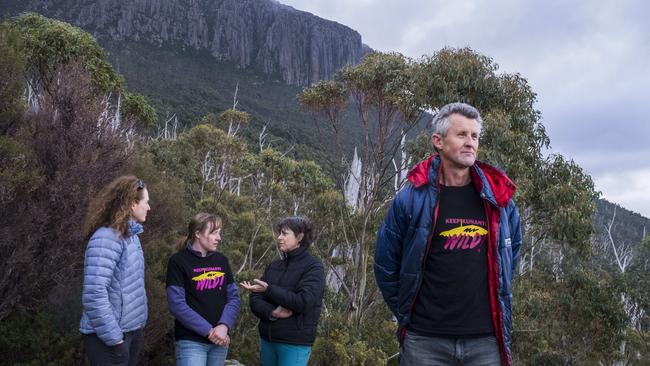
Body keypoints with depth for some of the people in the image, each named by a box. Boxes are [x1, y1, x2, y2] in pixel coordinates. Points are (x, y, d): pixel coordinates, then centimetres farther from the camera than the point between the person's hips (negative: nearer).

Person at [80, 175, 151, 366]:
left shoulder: (130, 235, 10)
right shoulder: (107, 238, -18)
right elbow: (94, 295, -26)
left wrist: (136, 330, 14)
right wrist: (114, 339, -22)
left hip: (130, 331, 9)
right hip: (108, 337, -9)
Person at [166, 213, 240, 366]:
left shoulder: (222, 260, 11)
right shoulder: (178, 261, -6)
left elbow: (233, 297, 8)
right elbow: (177, 304, -13)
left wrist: (224, 326, -10)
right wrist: (209, 331, -15)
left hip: (220, 341, 5)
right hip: (191, 341, -5)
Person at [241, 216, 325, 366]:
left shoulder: (313, 266, -6)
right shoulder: (274, 266, 11)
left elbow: (303, 302, -17)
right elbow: (255, 300, 5)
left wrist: (268, 289, -20)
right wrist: (272, 312, -15)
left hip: (295, 344, -6)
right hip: (267, 340, 6)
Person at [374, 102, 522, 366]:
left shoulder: (499, 198, 5)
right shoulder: (411, 199, -3)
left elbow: (511, 252, 21)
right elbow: (386, 266, 5)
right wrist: (408, 314, 8)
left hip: (486, 341, 3)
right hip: (425, 341, -2)